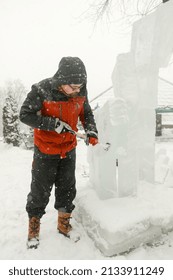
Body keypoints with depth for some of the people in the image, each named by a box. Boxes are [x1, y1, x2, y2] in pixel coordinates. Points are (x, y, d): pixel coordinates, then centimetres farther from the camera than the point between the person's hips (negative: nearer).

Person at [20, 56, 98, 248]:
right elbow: (25, 115, -17)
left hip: (69, 149, 4)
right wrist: (54, 124, -27)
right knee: (40, 190, 9)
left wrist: (91, 131, -12)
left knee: (67, 188, 14)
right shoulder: (41, 90, -23)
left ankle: (64, 224, 36)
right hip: (45, 150, -3)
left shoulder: (80, 92, -10)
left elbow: (86, 113, 5)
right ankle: (34, 227, 33)